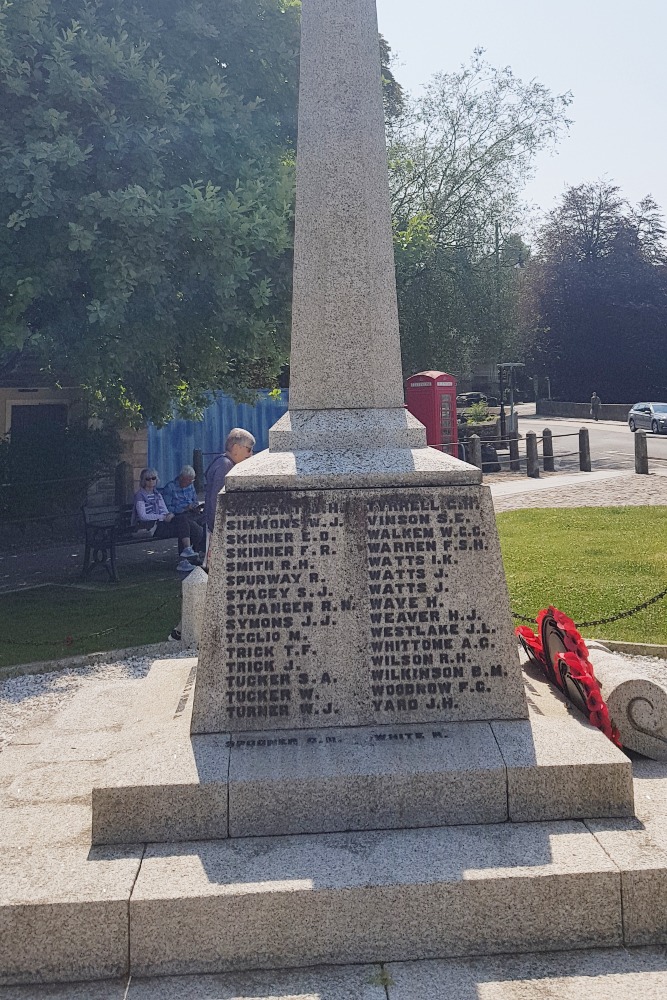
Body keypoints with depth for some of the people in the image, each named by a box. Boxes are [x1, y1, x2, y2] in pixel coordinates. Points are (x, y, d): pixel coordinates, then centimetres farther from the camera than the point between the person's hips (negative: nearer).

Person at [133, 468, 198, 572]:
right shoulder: (140, 495, 2)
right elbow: (143, 516, -10)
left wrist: (170, 515, -7)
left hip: (161, 523, 7)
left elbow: (165, 512, 18)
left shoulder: (158, 495, 25)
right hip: (150, 526, -7)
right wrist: (162, 517, -15)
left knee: (183, 519, -23)